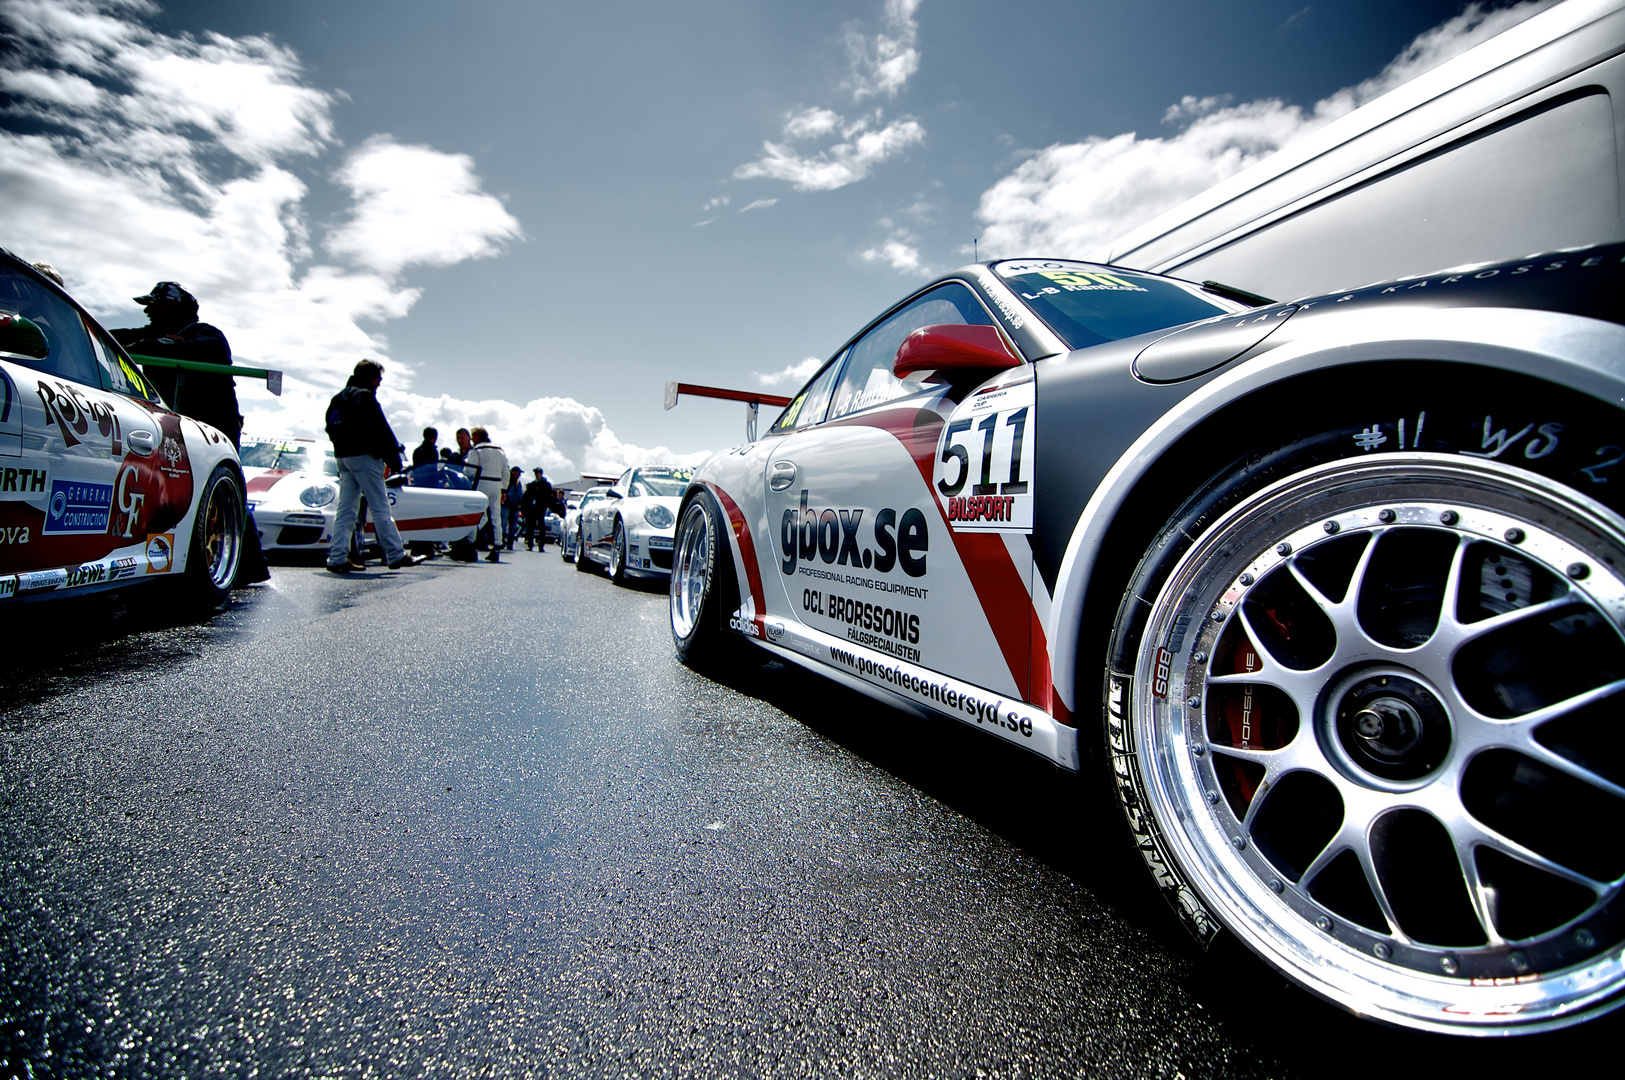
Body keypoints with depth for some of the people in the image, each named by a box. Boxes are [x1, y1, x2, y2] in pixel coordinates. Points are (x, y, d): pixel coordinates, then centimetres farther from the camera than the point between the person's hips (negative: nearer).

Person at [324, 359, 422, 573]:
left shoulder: (337, 398, 21)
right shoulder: (364, 395, -8)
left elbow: (331, 429, 20)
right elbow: (380, 429, -16)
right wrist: (393, 457, -12)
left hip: (342, 457, 9)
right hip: (364, 456, -9)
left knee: (345, 509, 8)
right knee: (380, 507, -7)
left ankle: (337, 558, 5)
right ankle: (396, 555, -5)